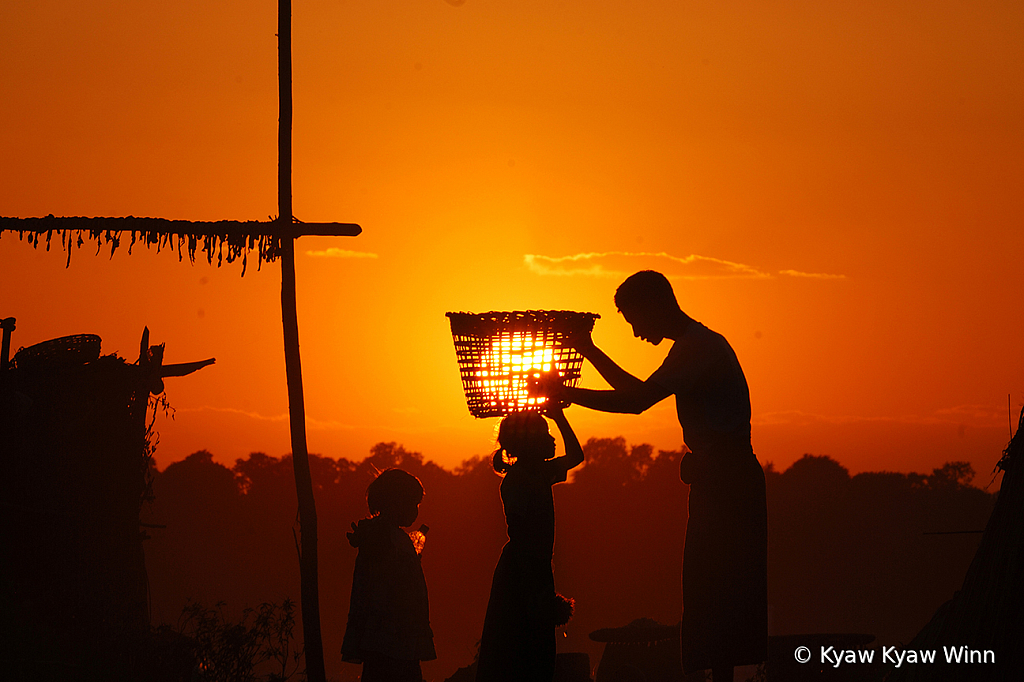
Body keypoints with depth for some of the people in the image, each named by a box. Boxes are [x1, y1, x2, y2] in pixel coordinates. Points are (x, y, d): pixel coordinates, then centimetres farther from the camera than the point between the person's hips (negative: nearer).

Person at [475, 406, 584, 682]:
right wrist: (538, 593, -23)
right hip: (521, 576, -9)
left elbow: (575, 456, 31)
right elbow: (520, 539, -18)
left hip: (536, 572, 9)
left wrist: (560, 418, 20)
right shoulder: (516, 480, -13)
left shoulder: (540, 473, 12)